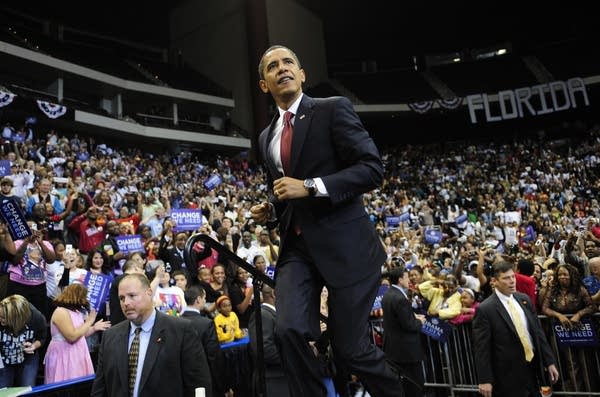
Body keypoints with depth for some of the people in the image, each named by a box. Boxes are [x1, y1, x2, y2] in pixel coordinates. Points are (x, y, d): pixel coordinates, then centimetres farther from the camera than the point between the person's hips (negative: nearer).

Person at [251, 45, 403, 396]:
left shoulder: (334, 109, -3)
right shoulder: (267, 137, 16)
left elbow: (373, 168, -12)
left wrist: (310, 186, -19)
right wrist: (269, 212, 4)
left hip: (344, 244, -5)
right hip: (297, 247, 5)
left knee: (350, 346, 2)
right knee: (291, 330, -15)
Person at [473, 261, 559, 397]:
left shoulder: (524, 299, 5)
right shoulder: (485, 309, -15)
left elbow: (538, 331, 11)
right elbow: (481, 348, -14)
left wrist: (549, 361, 9)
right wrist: (485, 380, -15)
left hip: (534, 367, 6)